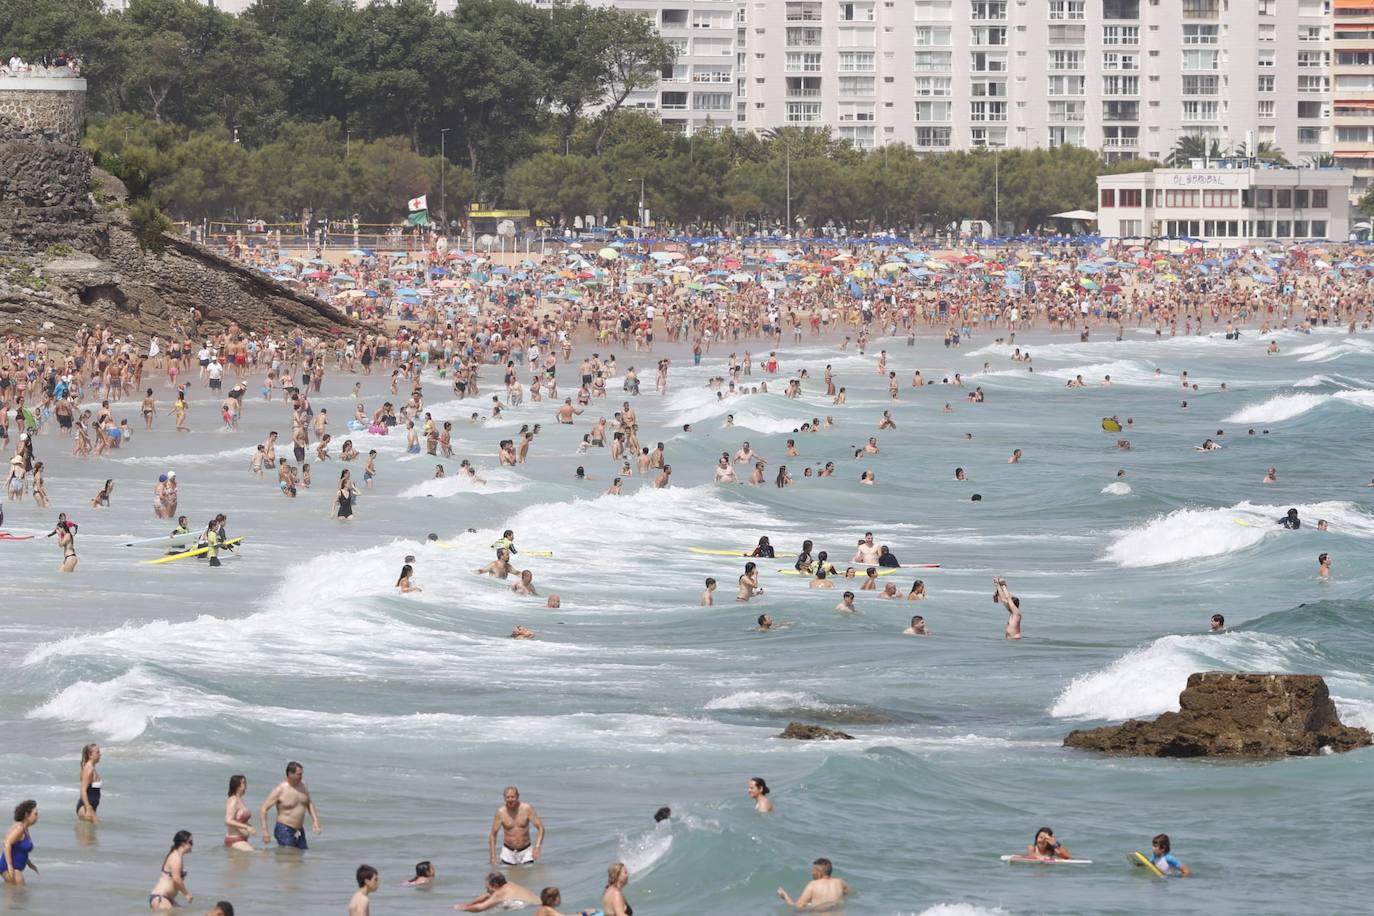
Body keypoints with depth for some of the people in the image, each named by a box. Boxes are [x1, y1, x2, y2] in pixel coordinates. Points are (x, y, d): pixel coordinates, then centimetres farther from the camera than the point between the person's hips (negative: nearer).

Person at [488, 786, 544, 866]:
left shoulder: (527, 809, -11)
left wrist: (537, 847, -22)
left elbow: (541, 828, -8)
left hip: (525, 851, 0)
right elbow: (493, 835, -1)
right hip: (508, 851, 0)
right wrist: (493, 857, -6)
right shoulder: (501, 812, -9)